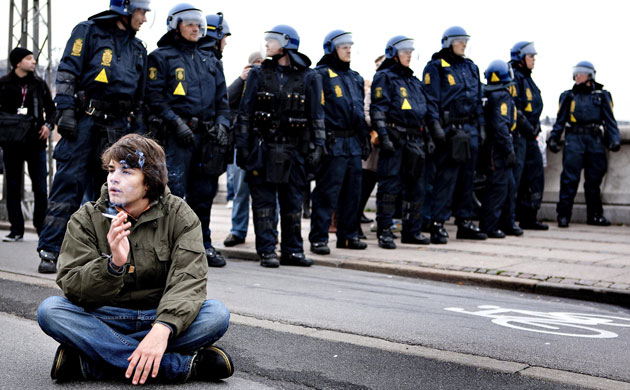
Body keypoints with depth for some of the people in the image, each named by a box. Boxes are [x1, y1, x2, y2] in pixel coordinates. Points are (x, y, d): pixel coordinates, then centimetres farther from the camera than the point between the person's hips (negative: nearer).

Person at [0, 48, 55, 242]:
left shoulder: (39, 84, 10)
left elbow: (51, 109, 18)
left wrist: (48, 125, 1)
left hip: (36, 143, 1)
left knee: (40, 189, 0)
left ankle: (42, 227, 11)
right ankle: (16, 229, 10)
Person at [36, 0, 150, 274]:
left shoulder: (137, 48, 20)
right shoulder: (89, 32, 3)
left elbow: (139, 95, 23)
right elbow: (67, 72, -4)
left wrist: (138, 131, 18)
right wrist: (66, 110, -13)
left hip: (119, 127, 6)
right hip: (86, 120, -5)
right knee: (69, 182, -9)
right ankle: (49, 250, -7)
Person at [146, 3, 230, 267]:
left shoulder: (210, 59, 21)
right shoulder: (161, 57, 4)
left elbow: (222, 96, 20)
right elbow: (155, 96, -5)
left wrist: (222, 123, 5)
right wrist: (176, 123, -14)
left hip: (207, 134, 5)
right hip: (177, 135, -5)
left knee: (204, 192, 7)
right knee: (176, 189, -9)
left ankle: (202, 244, 15)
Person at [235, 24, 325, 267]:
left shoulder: (308, 78, 5)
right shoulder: (259, 74, 7)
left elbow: (316, 115, 6)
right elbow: (245, 112, 5)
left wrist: (317, 146, -2)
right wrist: (241, 145, -1)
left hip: (293, 149, 0)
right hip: (262, 148, 0)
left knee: (293, 201, 6)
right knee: (264, 200, 0)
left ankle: (292, 250, 15)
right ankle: (267, 251, 5)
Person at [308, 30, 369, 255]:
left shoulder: (355, 78, 19)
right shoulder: (321, 75, -5)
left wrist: (365, 138, 20)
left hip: (354, 143, 8)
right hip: (333, 143, -8)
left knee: (352, 192, 11)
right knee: (327, 192, -7)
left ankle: (347, 235, 21)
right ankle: (318, 238, -2)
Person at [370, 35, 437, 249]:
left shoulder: (414, 81, 23)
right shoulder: (384, 77, -1)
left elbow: (428, 108, 25)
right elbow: (378, 109, -10)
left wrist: (428, 137, 17)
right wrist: (383, 136, -19)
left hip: (415, 141, 8)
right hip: (395, 140, -7)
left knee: (414, 186, 9)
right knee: (390, 185, -8)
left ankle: (411, 231, 18)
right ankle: (384, 232, -3)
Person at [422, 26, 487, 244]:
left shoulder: (470, 67, 19)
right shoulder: (436, 67, -3)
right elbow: (431, 99, -9)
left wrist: (480, 126, 16)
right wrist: (435, 127, -18)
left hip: (470, 130, 7)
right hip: (450, 131, -7)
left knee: (467, 177, 10)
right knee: (446, 177, -9)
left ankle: (464, 222, 18)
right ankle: (437, 224, -5)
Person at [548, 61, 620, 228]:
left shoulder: (602, 95, 13)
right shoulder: (568, 96, 13)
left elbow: (609, 119, 9)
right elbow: (560, 120, 11)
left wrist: (614, 138, -4)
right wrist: (553, 138, 0)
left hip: (595, 140, 1)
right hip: (574, 139, -1)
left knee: (594, 179, 5)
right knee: (570, 178, -8)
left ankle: (595, 215, 15)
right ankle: (563, 214, -6)